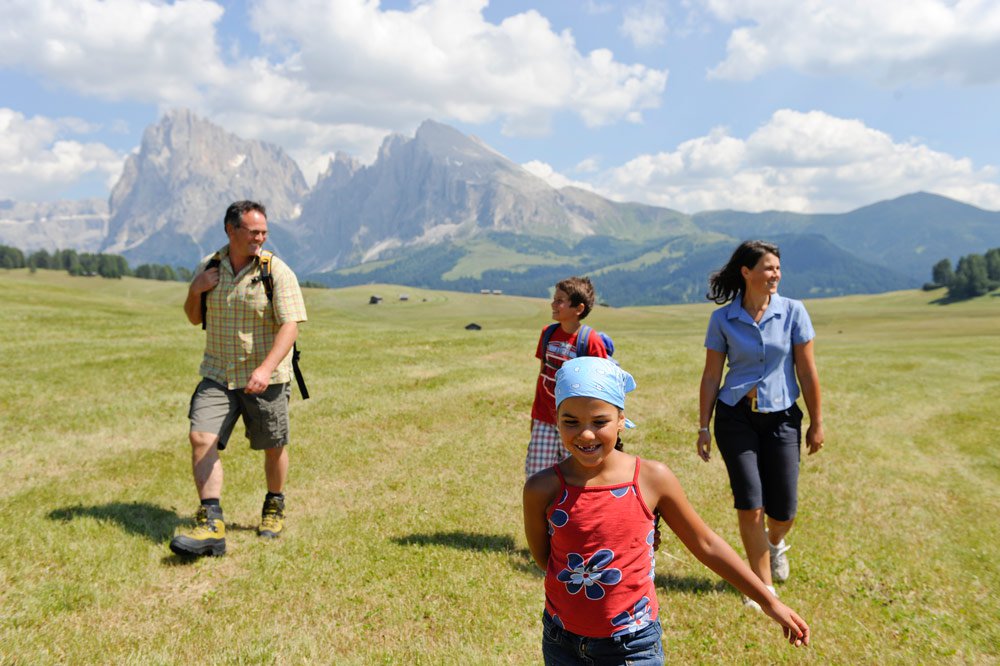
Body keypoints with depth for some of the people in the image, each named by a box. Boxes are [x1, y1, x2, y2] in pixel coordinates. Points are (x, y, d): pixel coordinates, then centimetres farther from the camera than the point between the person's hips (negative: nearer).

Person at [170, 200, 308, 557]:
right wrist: (195, 290, -5)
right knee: (201, 437, -13)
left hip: (265, 379, -3)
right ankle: (211, 525, -12)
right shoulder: (208, 266, 4)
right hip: (218, 375, 3)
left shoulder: (277, 271, -11)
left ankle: (274, 508, 35)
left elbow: (290, 326, -18)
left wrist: (266, 368, -33)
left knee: (274, 447, 9)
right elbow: (194, 318, 17)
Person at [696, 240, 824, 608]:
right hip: (736, 417, 0)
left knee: (783, 509, 3)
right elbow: (711, 375, 2)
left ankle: (775, 542, 41)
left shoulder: (793, 312, -2)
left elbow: (807, 372, 1)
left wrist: (816, 423, 2)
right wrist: (704, 426, 1)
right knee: (750, 506, -6)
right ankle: (764, 587, 12)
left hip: (781, 417, 1)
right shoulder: (723, 319, -2)